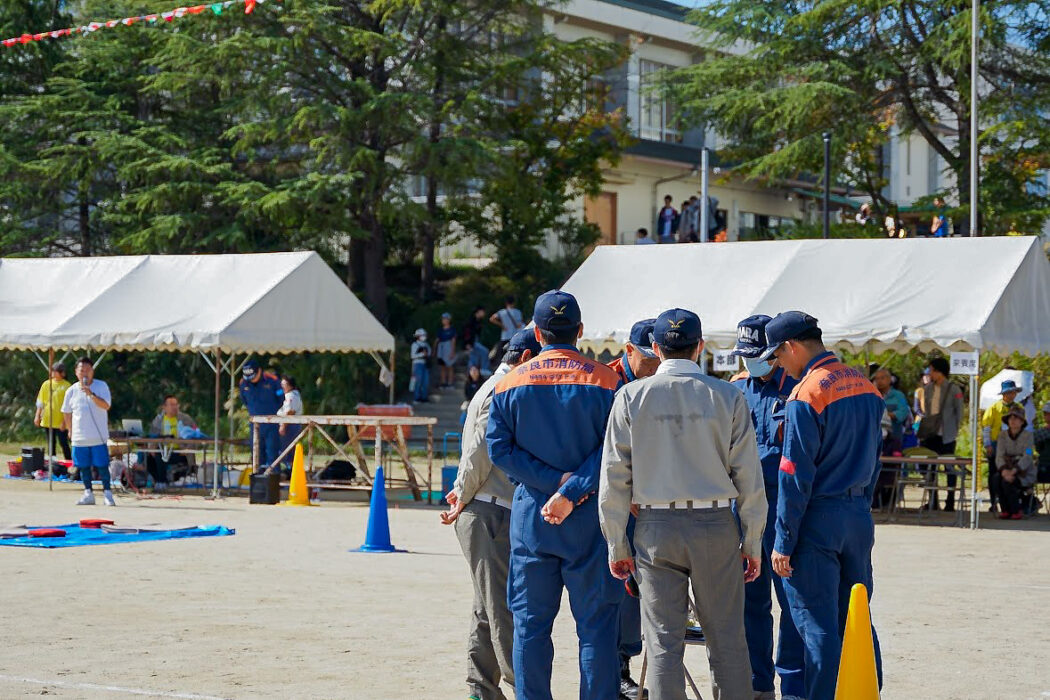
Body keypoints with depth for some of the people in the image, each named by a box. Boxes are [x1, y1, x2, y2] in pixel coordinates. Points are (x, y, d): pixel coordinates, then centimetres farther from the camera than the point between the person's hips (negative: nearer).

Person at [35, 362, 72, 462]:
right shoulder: (46, 384, 7)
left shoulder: (66, 386, -4)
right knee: (50, 445, 11)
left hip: (60, 422, -4)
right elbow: (40, 402, 12)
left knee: (64, 444, -4)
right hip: (47, 420, 4)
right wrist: (37, 416, 3)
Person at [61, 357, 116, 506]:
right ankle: (88, 494, 16)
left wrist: (91, 394, -24)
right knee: (84, 466, 7)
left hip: (99, 437, -3)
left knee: (102, 465, -4)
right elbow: (67, 413, 17)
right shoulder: (72, 391, 7)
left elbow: (106, 405, -15)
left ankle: (107, 494, 2)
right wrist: (70, 430, 15)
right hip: (79, 438, 3)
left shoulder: (101, 386, -1)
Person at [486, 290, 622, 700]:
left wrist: (555, 480, -6)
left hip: (530, 516, 2)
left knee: (530, 624, 8)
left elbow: (499, 449, -3)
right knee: (596, 624, 3)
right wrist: (572, 491, -13)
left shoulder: (510, 383, 3)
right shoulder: (604, 381, -3)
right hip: (589, 516, -2)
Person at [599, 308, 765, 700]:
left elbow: (614, 476, 0)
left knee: (664, 640, 3)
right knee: (727, 638, 7)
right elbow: (749, 476, 0)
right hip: (715, 524, 0)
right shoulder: (727, 397, -1)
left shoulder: (631, 397, -1)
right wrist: (752, 542, 8)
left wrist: (617, 543, 7)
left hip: (656, 527, 0)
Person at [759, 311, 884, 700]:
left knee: (817, 624, -1)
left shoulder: (805, 395, -15)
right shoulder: (865, 386, 8)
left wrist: (783, 541, -12)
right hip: (859, 515, 7)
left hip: (818, 518, -7)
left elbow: (795, 475, -16)